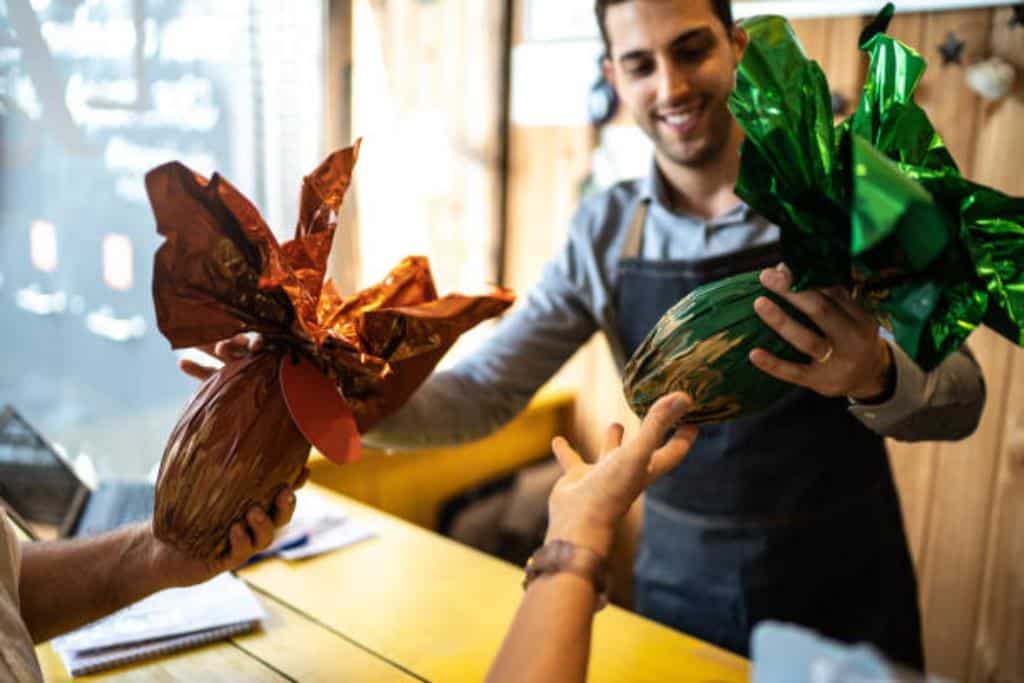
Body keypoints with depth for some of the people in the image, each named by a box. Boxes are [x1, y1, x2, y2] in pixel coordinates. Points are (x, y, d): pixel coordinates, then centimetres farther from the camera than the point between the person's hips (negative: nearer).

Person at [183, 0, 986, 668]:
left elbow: (958, 395, -13)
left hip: (843, 585, -1)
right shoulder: (605, 233, -7)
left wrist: (876, 375, -36)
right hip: (681, 582, 2)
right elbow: (480, 394, -8)